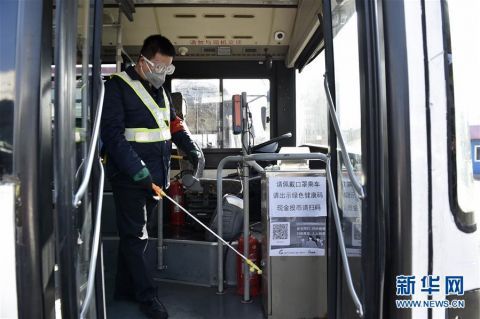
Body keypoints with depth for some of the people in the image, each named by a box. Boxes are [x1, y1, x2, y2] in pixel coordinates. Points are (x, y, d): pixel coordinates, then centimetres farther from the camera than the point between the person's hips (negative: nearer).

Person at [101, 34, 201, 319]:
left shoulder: (160, 90, 15)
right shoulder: (118, 86, -8)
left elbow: (175, 123, 20)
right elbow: (112, 133, -17)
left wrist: (192, 149, 2)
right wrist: (137, 170, -23)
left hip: (155, 176, 7)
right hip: (130, 177, -7)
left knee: (134, 233, 16)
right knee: (135, 235, 2)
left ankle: (125, 289, 29)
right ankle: (147, 296, 13)